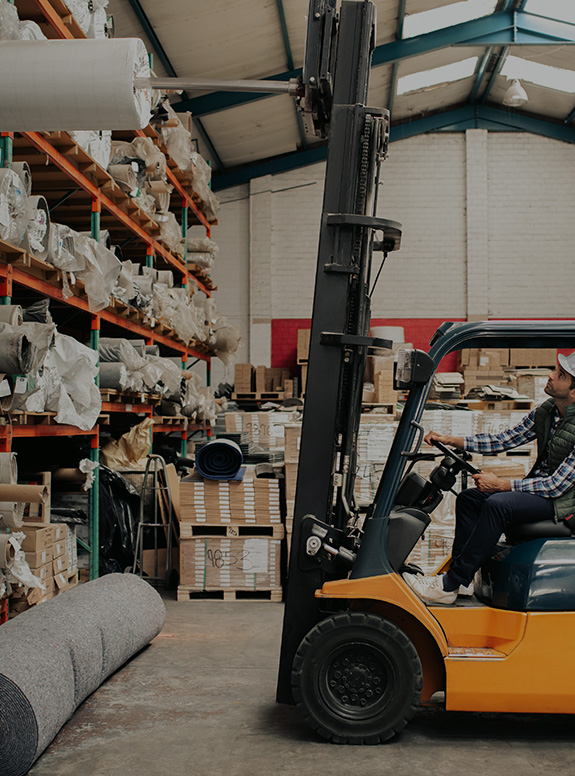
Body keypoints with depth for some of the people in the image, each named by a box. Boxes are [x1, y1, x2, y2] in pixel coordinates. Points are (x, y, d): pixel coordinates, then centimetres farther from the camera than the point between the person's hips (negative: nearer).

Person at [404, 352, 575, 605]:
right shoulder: (545, 411, 3)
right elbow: (506, 439, 7)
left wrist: (501, 484, -23)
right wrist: (452, 440, -2)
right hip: (538, 486, 9)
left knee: (498, 504, -30)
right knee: (469, 497, -1)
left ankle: (449, 586, -25)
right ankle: (461, 580, -3)